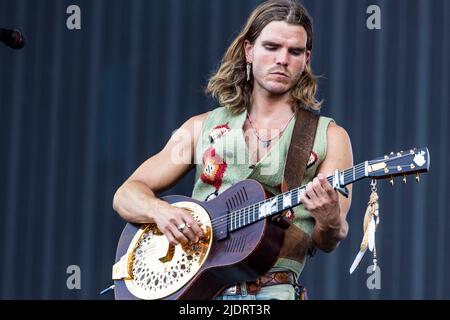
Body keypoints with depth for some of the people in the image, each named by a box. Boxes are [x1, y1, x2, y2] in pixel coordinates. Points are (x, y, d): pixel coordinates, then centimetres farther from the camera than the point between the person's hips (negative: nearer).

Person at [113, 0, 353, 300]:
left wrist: (331, 222, -18)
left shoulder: (329, 137, 11)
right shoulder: (203, 127, 16)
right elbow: (126, 194, 14)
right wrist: (159, 210, -7)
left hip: (272, 290, -1)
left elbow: (327, 242, 5)